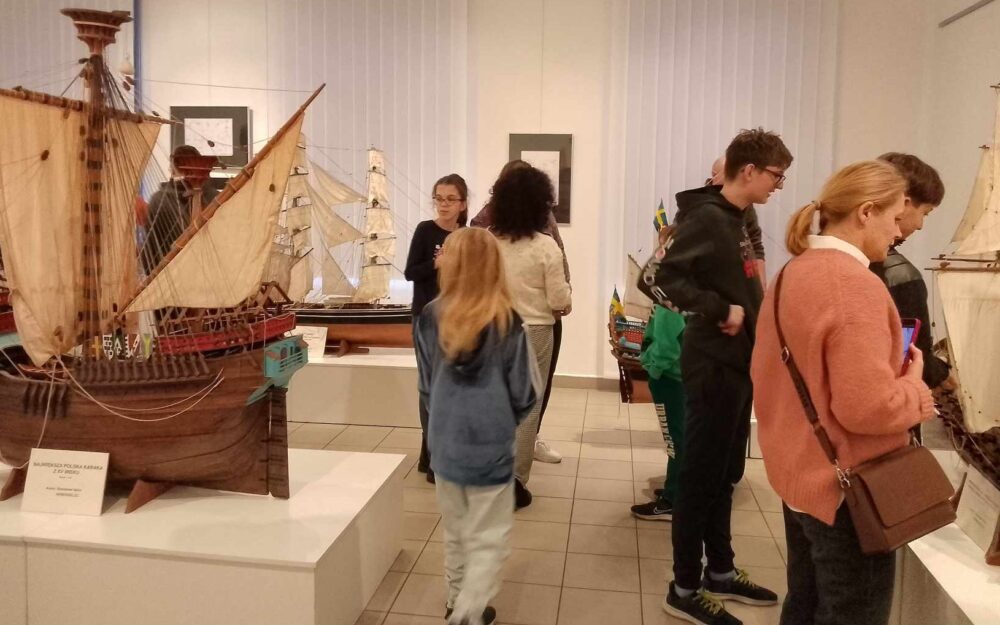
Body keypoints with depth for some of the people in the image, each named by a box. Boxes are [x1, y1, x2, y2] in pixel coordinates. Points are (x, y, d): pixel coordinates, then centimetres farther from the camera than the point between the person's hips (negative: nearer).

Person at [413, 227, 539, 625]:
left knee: (455, 533, 22)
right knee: (489, 541, 9)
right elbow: (525, 394, -6)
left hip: (444, 445, 4)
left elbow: (425, 386, 5)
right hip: (490, 449, -4)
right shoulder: (506, 323, -14)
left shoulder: (430, 319, -6)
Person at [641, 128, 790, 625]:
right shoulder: (707, 218, -17)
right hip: (714, 366, -9)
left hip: (737, 363, 10)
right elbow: (656, 277, -27)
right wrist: (719, 310, -23)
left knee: (725, 474, 18)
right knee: (701, 477, 1)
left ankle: (720, 572, 33)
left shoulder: (735, 219, 12)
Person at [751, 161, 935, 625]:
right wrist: (914, 383, -8)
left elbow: (766, 375, 15)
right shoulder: (856, 285, -23)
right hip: (846, 487, -9)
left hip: (800, 475, 9)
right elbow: (868, 409, -28)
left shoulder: (792, 274, 6)